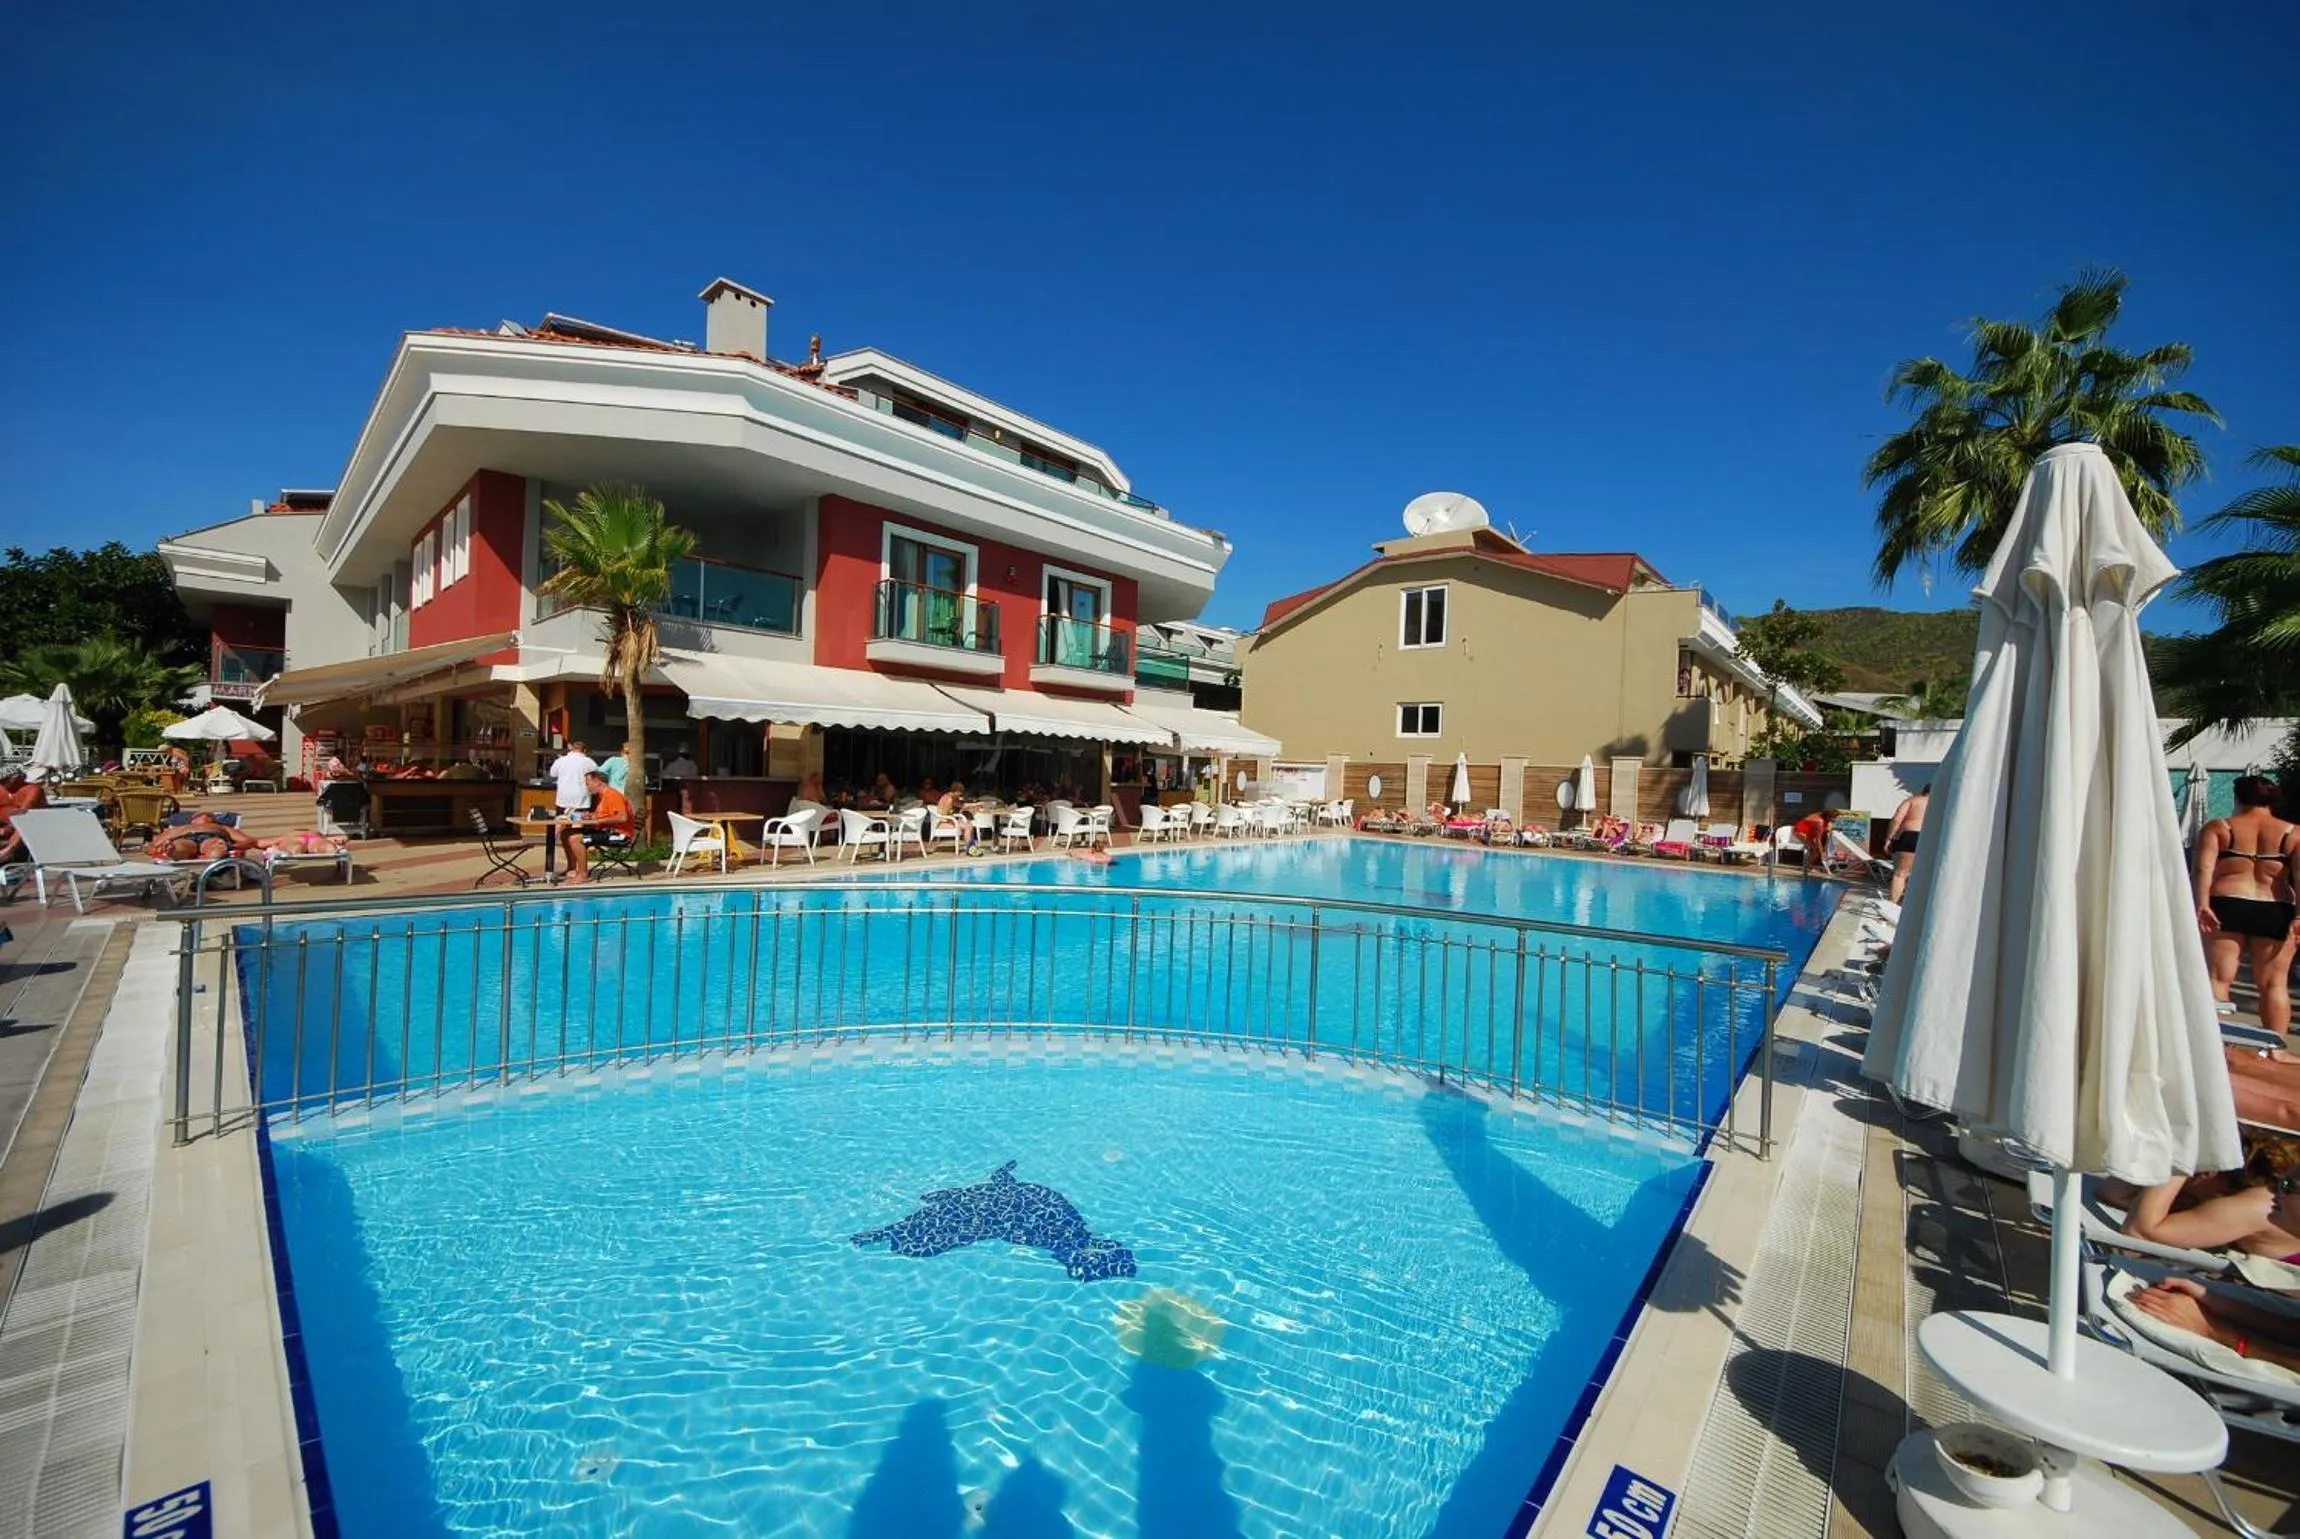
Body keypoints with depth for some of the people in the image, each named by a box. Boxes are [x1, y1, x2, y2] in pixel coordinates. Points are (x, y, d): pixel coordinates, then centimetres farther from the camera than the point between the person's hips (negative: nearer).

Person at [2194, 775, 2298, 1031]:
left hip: (2226, 908, -2)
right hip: (2275, 913, 2)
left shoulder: (2217, 828, 4)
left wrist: (2202, 904, -17)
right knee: (2274, 984, 10)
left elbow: (2203, 868, -11)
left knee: (2218, 977, -1)